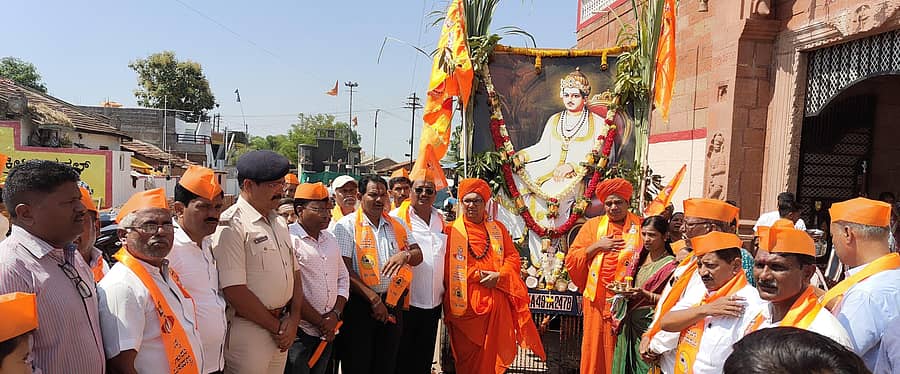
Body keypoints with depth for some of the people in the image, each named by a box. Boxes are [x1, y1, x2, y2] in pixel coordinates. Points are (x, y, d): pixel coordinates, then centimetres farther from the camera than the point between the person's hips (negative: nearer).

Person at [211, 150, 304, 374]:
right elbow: (234, 291, -19)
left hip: (282, 329, 7)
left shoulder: (280, 222, 10)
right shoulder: (231, 225, -14)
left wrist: (293, 321, 0)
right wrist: (276, 327, -10)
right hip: (248, 330, -7)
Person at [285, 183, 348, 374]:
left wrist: (335, 315, -1)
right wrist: (320, 322, -11)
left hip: (328, 332, 7)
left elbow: (343, 278, 14)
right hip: (299, 332, -7)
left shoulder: (330, 240, 11)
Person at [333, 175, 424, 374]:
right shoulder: (347, 225, -4)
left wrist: (405, 255, -17)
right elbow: (344, 270, -11)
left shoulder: (397, 225, 11)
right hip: (359, 304, -4)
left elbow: (418, 255, 7)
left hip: (392, 304, 4)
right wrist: (373, 298, -15)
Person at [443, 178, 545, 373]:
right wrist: (477, 275, -12)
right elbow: (447, 266, -6)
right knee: (468, 355, 3)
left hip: (496, 303, 3)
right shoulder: (451, 231, 2)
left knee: (493, 353, 7)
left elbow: (513, 257, 10)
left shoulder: (498, 229, 14)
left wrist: (499, 276, -8)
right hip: (466, 304, -3)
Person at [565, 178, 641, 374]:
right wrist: (597, 246, -7)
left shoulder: (639, 225, 6)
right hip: (597, 299, 1)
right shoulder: (593, 225, 8)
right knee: (596, 347, 4)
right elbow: (571, 259, 4)